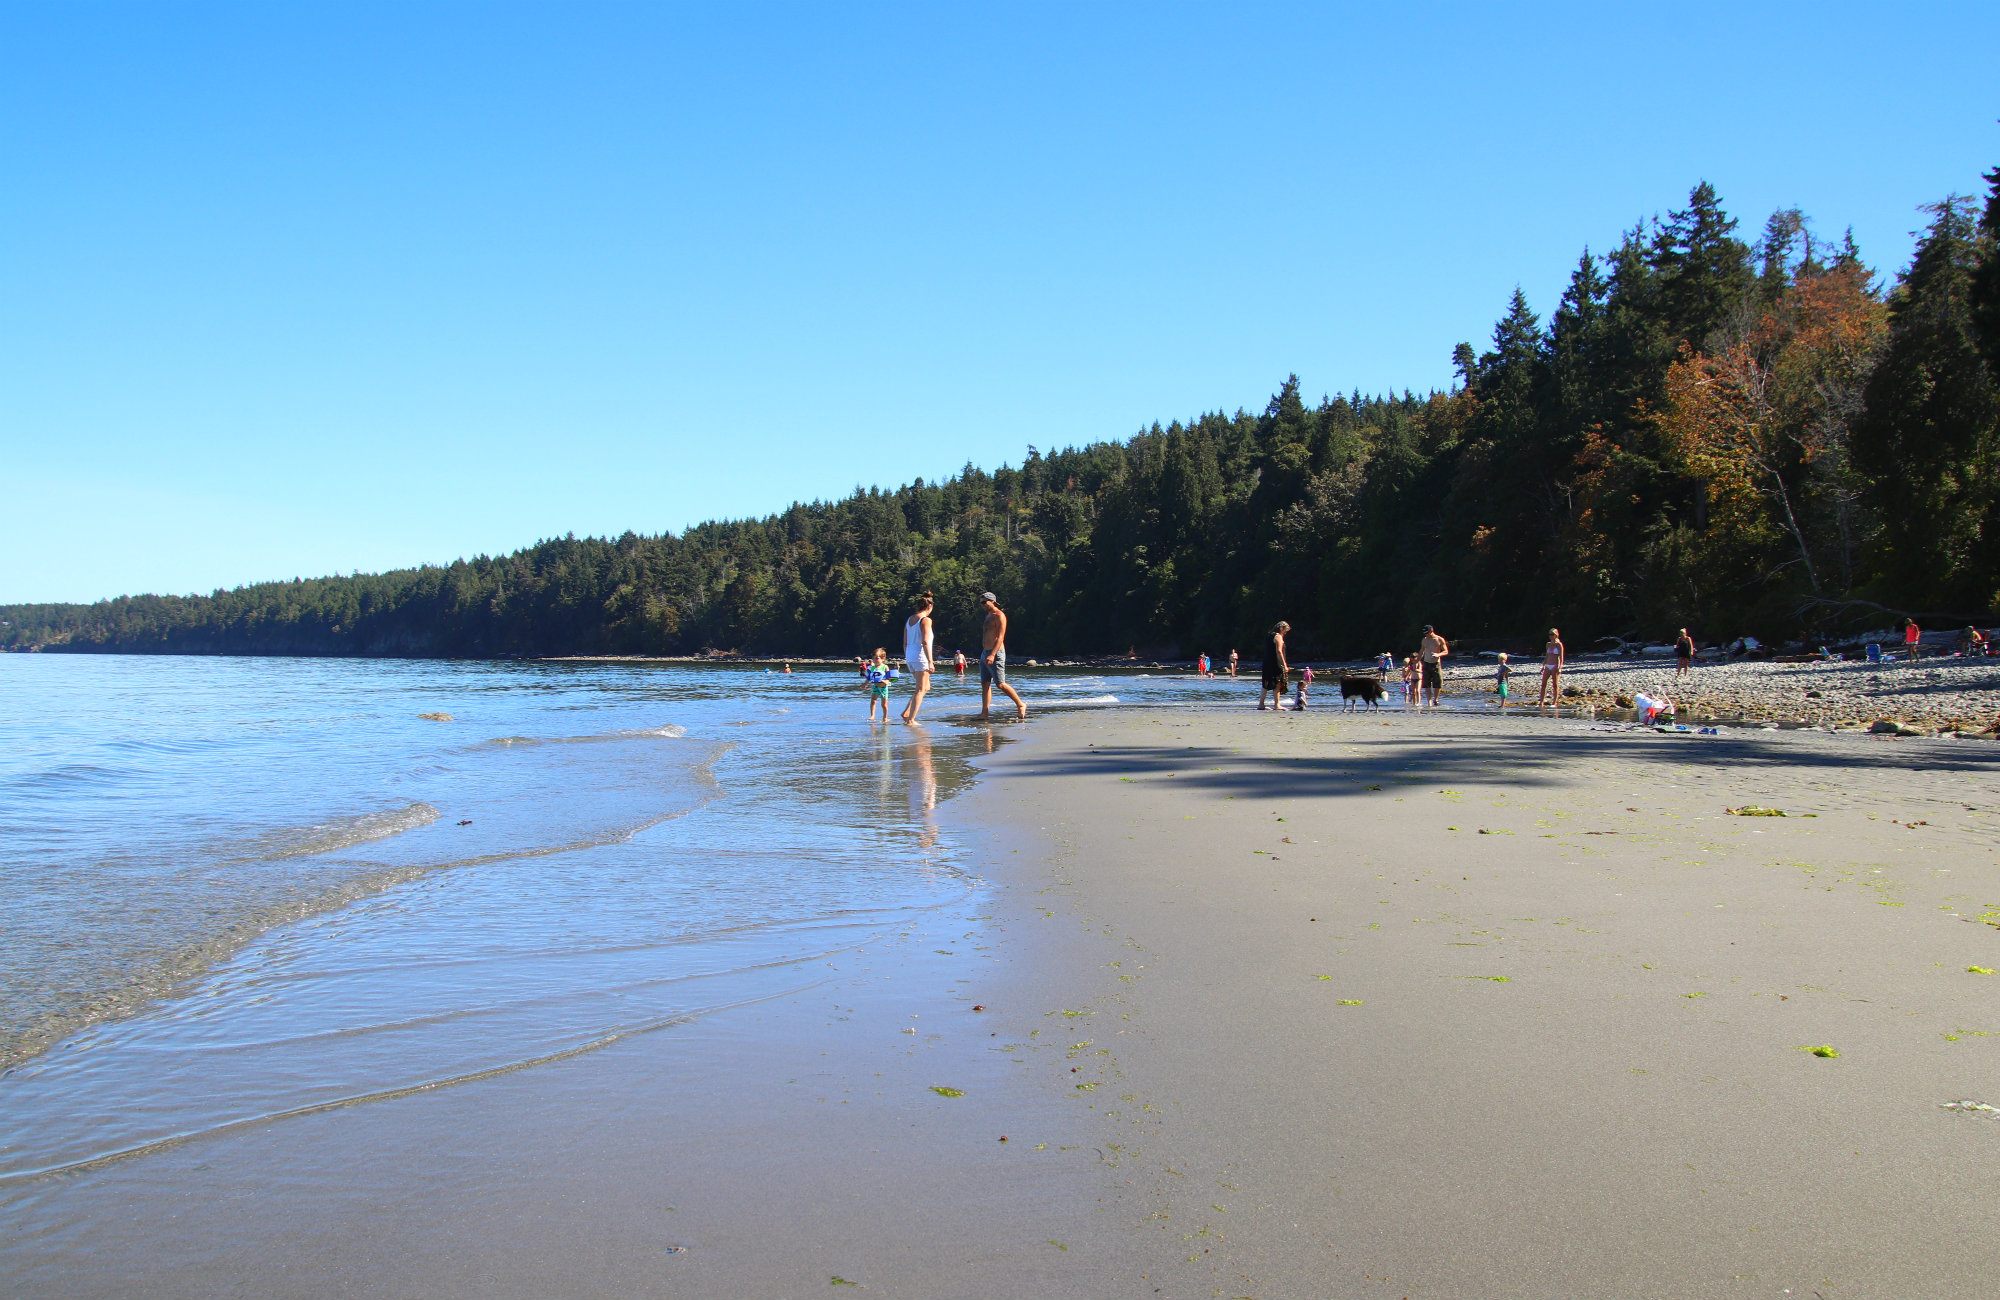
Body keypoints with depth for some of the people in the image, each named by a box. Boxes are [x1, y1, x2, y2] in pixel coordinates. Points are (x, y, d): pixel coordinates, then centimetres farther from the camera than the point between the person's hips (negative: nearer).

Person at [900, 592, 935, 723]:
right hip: (921, 657, -8)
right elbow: (925, 642, -18)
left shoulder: (909, 619, 13)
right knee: (920, 689, 0)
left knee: (926, 687, 19)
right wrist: (930, 661, -18)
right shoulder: (926, 620, -10)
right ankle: (911, 719, -3)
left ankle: (906, 712, 11)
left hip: (910, 657, 8)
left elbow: (905, 642, 16)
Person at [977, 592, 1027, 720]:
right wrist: (984, 654, 18)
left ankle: (1020, 705, 1)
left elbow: (1000, 637, -18)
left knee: (1000, 684, -11)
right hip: (985, 653, 9)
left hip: (996, 653, -9)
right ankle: (985, 713, 4)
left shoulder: (999, 616, -10)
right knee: (985, 684, 4)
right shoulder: (988, 616, 19)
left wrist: (992, 654, -27)